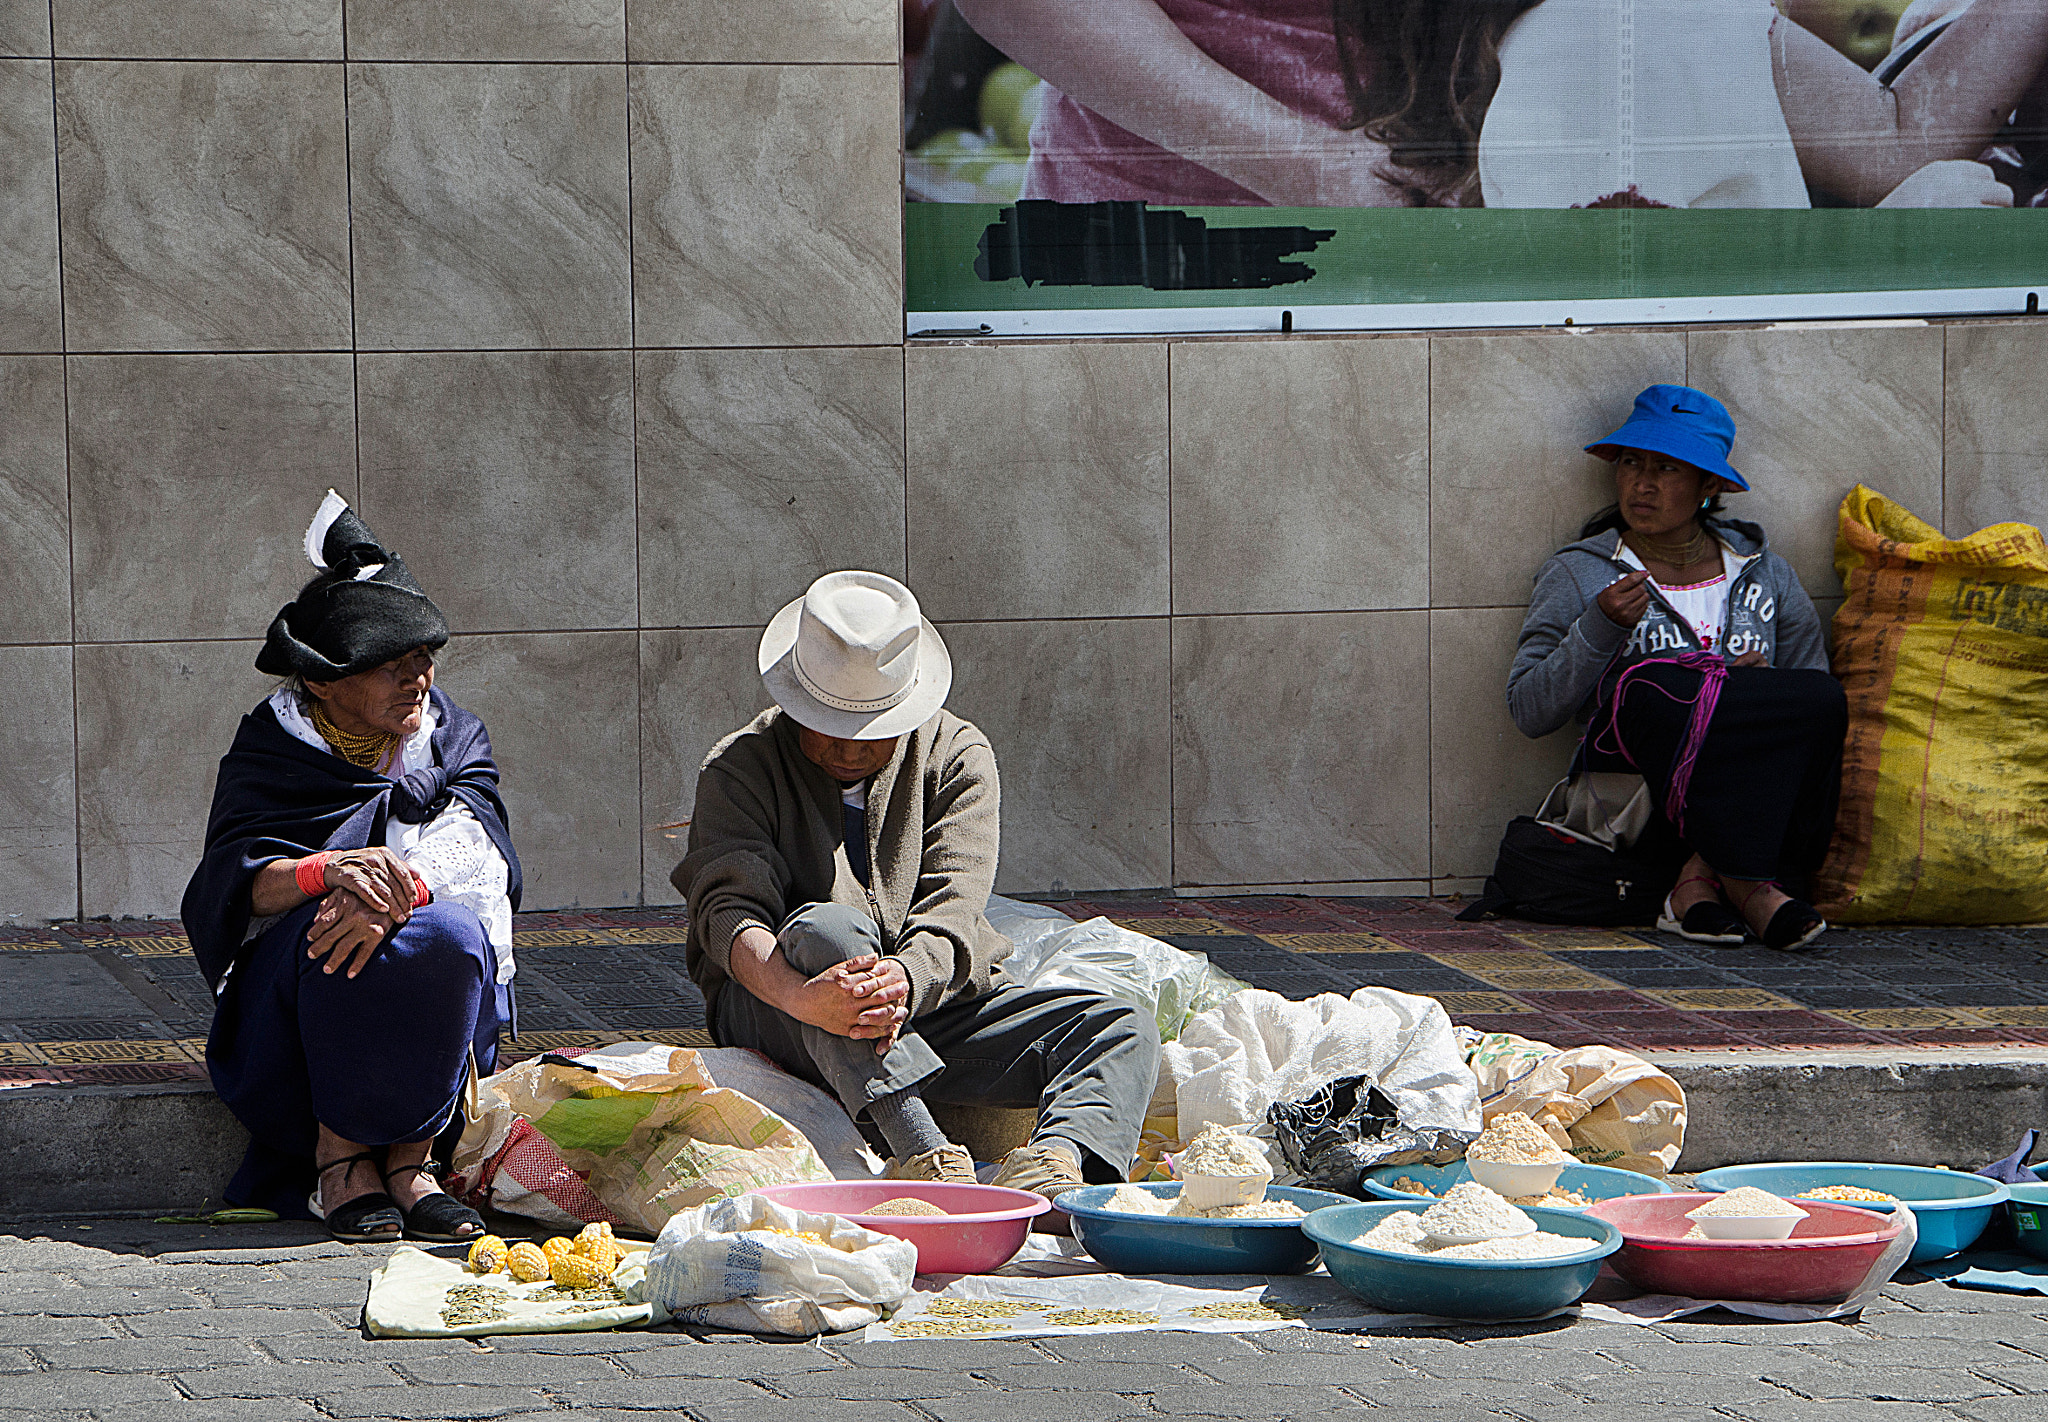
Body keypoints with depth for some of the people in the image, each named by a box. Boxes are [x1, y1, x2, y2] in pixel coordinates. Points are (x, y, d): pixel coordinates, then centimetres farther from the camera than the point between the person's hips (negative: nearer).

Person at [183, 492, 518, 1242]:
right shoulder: (271, 748, 3)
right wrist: (329, 871, -37)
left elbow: (481, 856, -12)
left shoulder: (453, 738, 9)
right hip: (286, 993, -1)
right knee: (335, 930, -36)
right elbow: (230, 881, -15)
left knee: (451, 935, -33)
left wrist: (402, 889, -36)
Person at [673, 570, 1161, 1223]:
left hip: (931, 996, 3)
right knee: (824, 928, -37)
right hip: (768, 1014, -3)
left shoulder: (956, 755, 4)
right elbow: (728, 910, -17)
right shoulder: (741, 768, -1)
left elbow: (952, 908, -11)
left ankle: (1056, 1159, -54)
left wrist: (906, 979, -35)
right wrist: (802, 999, -39)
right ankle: (922, 1155, -55)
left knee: (1124, 1031, -19)